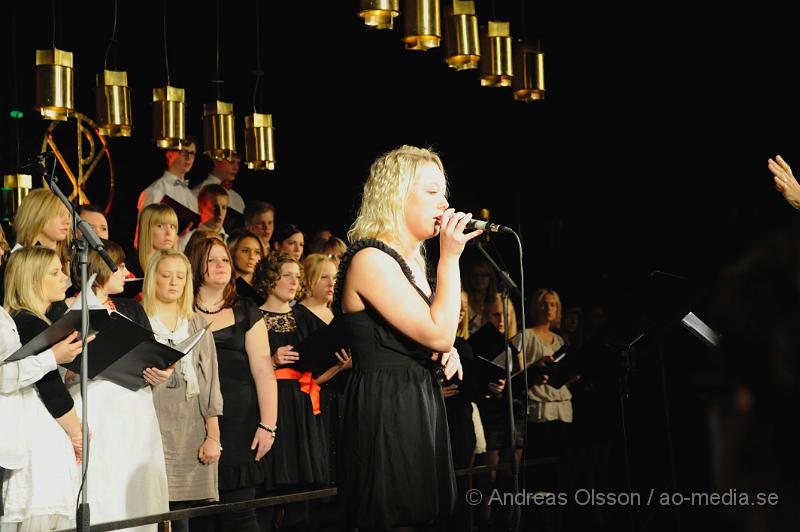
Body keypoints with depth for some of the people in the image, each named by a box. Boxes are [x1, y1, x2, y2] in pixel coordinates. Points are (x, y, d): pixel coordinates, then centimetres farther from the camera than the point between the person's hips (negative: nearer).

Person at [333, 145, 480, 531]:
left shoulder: (411, 261, 14)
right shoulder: (370, 260, -16)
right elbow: (440, 333, -21)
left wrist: (446, 351, 6)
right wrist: (450, 257, -15)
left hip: (419, 407, 10)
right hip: (387, 411, -10)